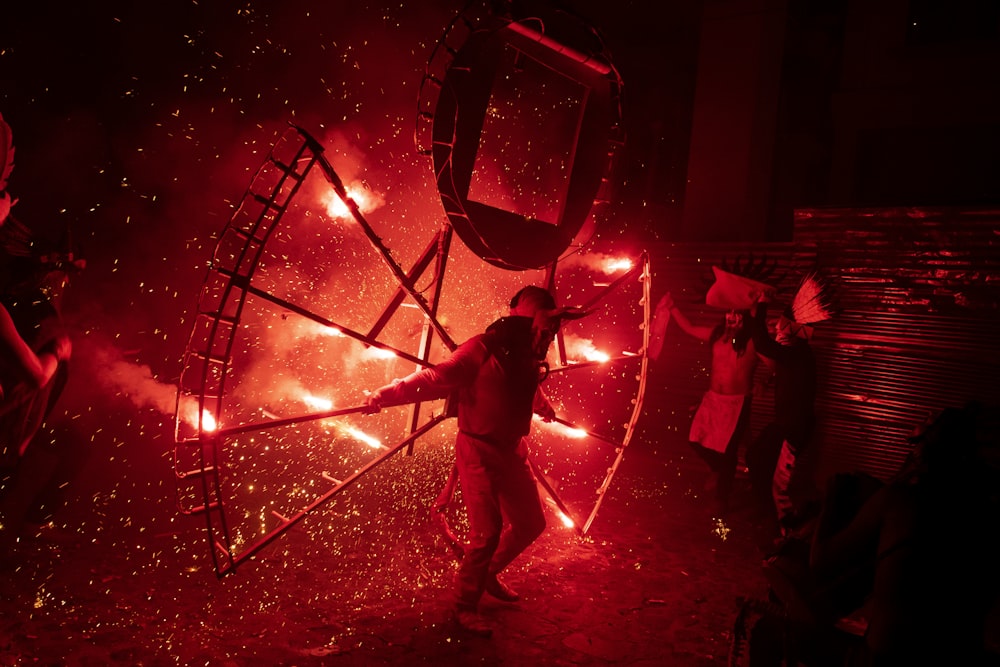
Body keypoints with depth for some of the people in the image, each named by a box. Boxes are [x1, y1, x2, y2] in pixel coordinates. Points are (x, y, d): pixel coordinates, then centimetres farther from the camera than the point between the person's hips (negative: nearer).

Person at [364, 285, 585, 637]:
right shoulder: (484, 348, -19)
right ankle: (465, 606, 16)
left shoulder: (528, 355, 3)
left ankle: (489, 574, 39)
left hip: (512, 449, 8)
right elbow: (436, 378, -25)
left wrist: (544, 407, 47)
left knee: (530, 523, 14)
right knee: (487, 532, -9)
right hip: (479, 450, -8)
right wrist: (386, 394, -35)